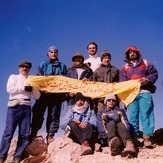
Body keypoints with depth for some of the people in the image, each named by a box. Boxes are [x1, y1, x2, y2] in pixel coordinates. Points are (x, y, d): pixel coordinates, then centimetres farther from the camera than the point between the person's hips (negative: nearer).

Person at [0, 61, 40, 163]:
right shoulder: (13, 77, 14)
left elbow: (37, 96, 13)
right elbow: (9, 89, -5)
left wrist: (33, 87, -4)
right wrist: (24, 88, -9)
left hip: (26, 107, 3)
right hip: (14, 106, -3)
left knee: (24, 134, -3)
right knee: (9, 132, -9)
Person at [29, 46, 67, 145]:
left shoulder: (62, 66, 18)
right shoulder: (43, 64, 14)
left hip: (57, 94, 1)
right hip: (44, 93, -1)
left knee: (54, 115, -3)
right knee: (38, 113, -5)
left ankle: (50, 135, -1)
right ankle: (33, 134, 1)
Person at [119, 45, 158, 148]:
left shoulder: (146, 63, 20)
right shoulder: (125, 67, 22)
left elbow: (154, 74, 12)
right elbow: (122, 80, 9)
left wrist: (147, 79, -7)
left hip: (144, 92, -2)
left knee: (146, 114, -13)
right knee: (132, 116, -4)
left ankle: (147, 137, -19)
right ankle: (134, 137, -4)